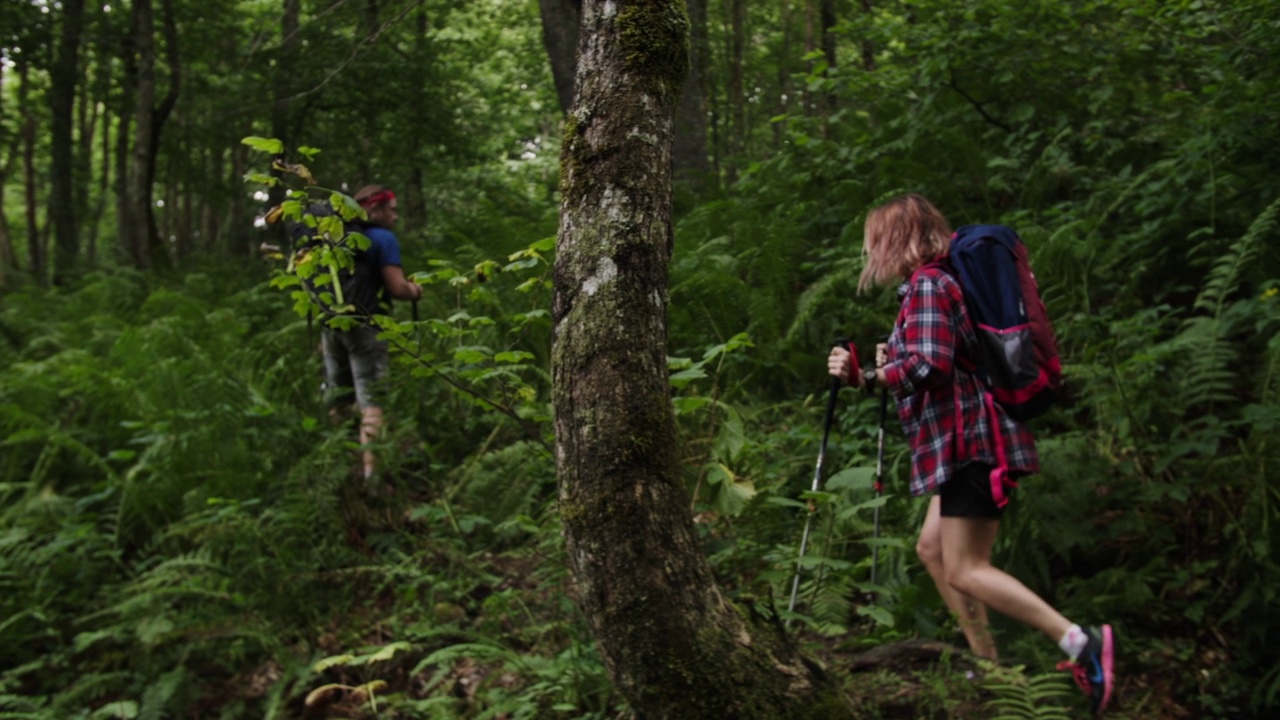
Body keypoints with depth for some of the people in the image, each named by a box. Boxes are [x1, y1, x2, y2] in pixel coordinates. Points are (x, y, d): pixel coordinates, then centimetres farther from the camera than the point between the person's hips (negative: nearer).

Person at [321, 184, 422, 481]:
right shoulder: (383, 239, -6)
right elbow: (397, 287, -14)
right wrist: (415, 291, 7)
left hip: (331, 325, 7)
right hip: (364, 327, -7)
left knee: (338, 401, 14)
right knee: (371, 400, -9)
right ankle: (370, 470, -17)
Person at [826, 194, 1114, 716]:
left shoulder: (926, 284, -13)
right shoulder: (936, 282, 19)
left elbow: (929, 364, -25)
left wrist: (876, 374, -8)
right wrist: (860, 376, 14)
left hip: (970, 440, -11)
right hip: (967, 440, 11)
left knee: (964, 570, -7)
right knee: (933, 550, 16)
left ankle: (1080, 642, -10)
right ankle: (989, 665, 20)